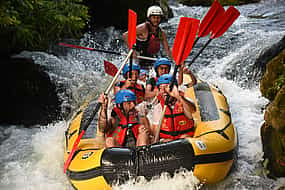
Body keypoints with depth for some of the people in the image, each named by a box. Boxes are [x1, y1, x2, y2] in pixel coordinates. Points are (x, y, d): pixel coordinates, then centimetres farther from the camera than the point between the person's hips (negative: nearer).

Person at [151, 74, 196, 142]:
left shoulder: (185, 101, -3)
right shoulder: (158, 108, 4)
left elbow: (192, 110, -27)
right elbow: (155, 130, 5)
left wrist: (178, 96, -40)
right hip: (166, 142, 1)